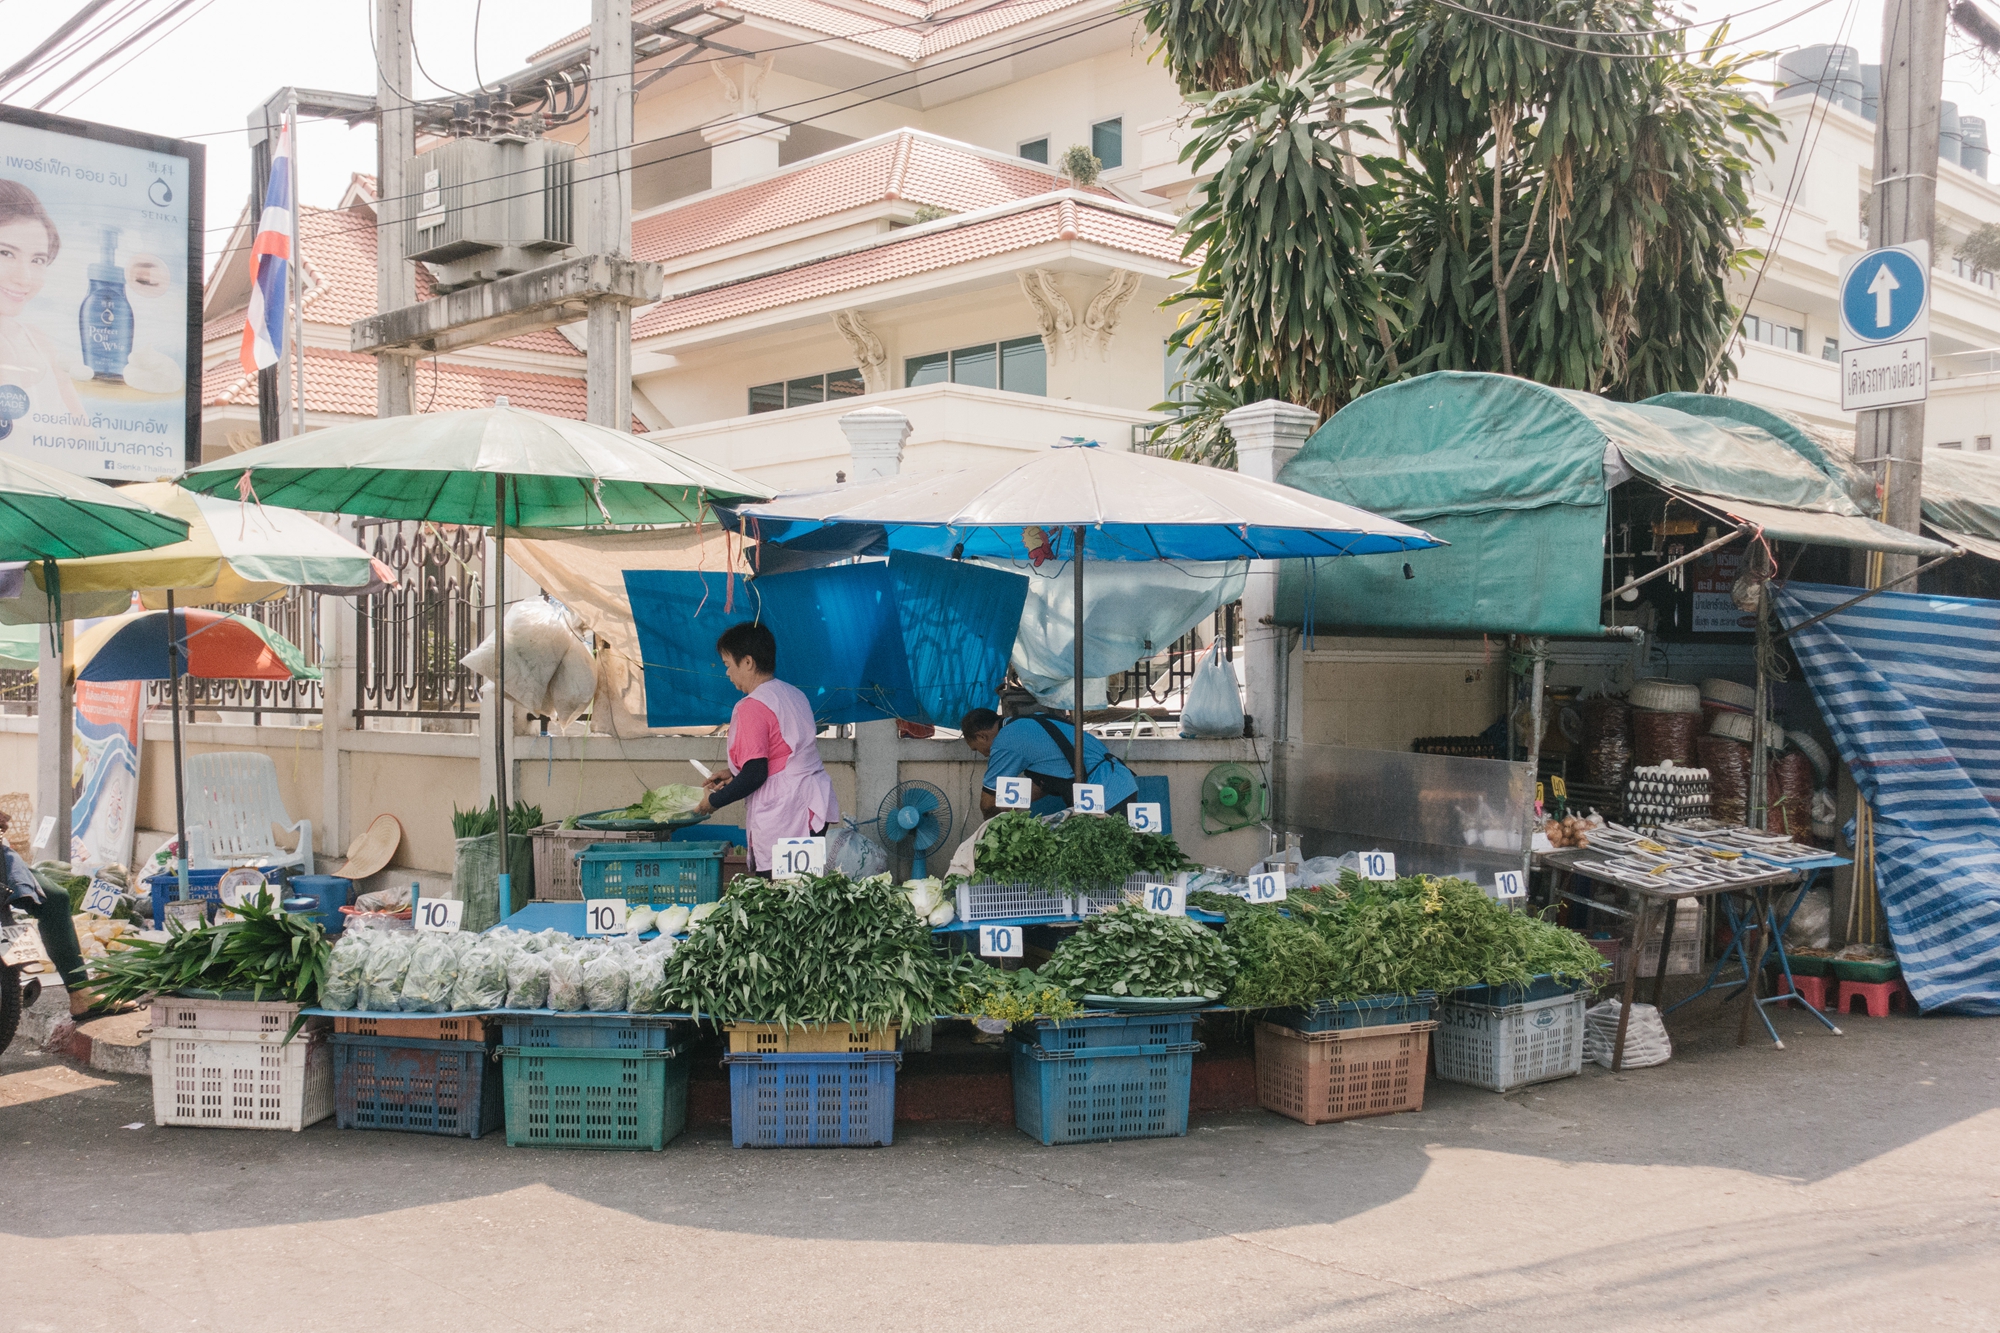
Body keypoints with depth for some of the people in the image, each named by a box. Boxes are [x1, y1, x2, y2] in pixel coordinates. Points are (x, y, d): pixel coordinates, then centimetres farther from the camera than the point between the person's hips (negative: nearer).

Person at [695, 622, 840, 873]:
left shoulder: (753, 707, -13)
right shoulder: (795, 695, 13)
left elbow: (754, 776, -16)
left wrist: (714, 800, -1)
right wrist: (735, 775, 22)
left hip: (783, 823, -9)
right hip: (813, 808, 9)